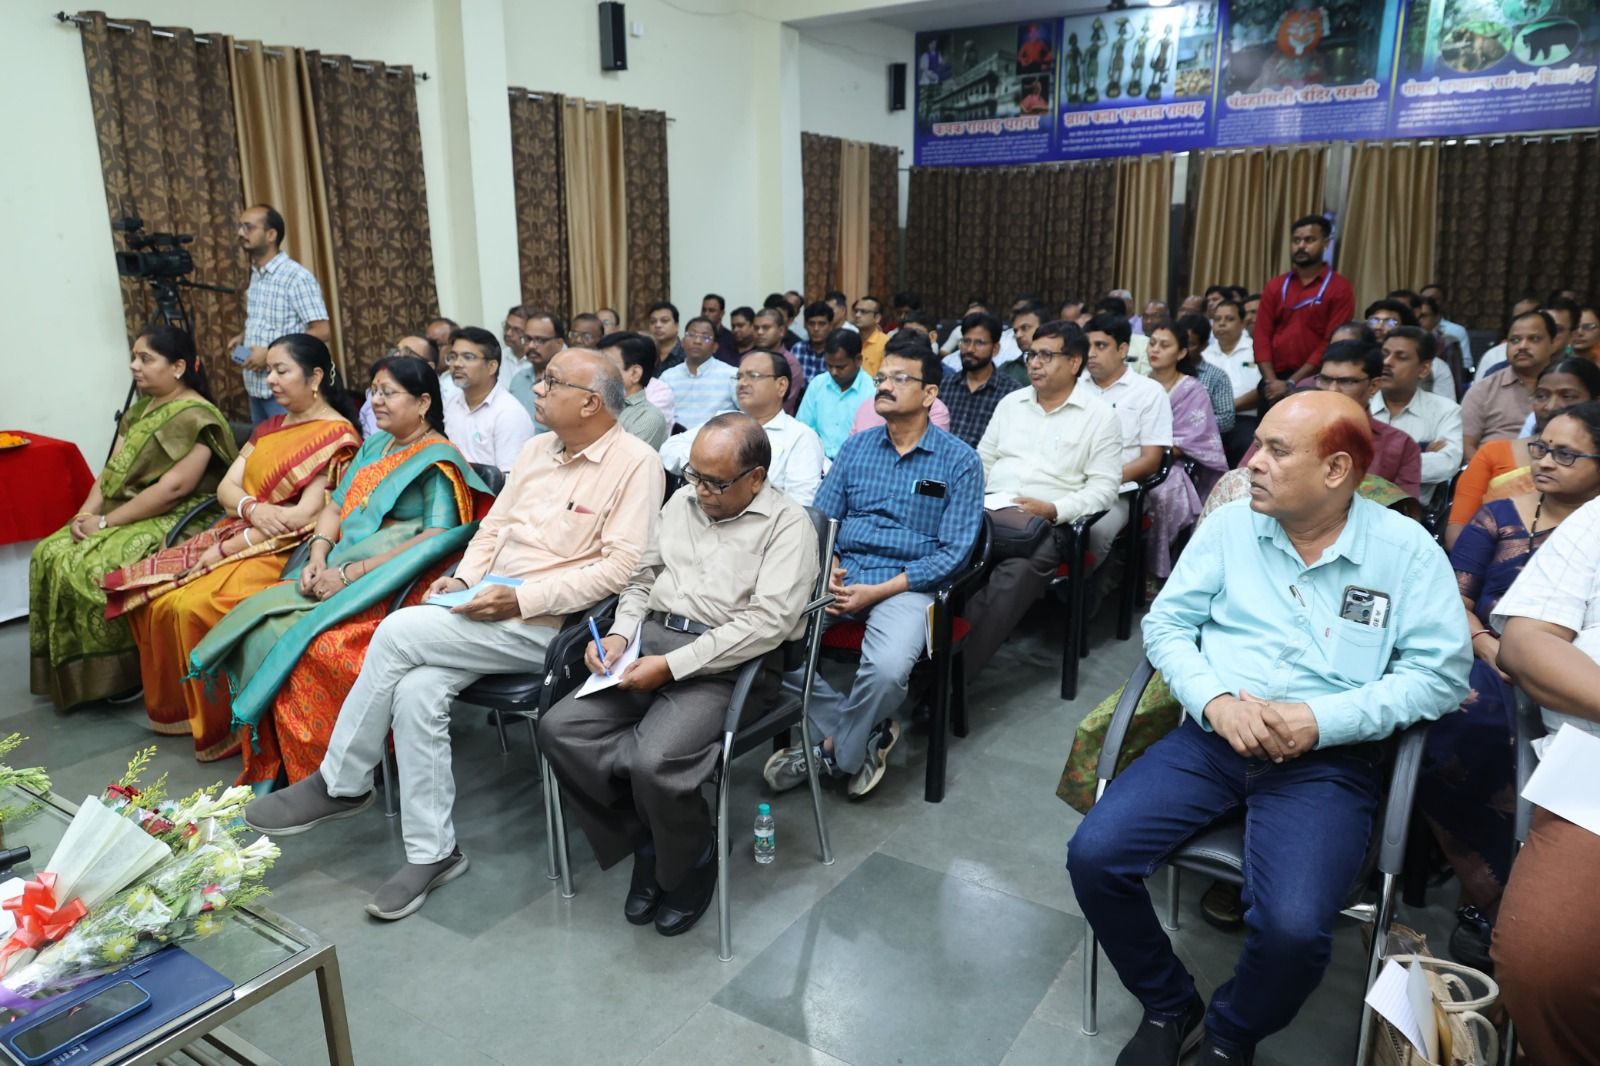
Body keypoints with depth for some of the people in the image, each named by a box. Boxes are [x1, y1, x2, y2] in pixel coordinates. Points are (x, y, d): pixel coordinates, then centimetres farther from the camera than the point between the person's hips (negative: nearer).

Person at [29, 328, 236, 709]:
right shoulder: (140, 410, 14)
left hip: (175, 522, -9)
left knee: (92, 568, -24)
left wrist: (105, 522, -19)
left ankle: (118, 674, -7)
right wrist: (86, 513, -6)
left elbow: (172, 489, -22)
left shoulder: (195, 418, -16)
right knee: (51, 554, -4)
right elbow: (112, 471, 12)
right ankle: (71, 674, 4)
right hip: (126, 517, 10)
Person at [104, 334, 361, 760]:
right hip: (237, 535, 8)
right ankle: (176, 705, 6)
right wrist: (253, 509, -16)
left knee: (195, 605, -26)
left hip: (283, 552, -8)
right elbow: (226, 488, 10)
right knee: (153, 594, -8)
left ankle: (220, 719, -8)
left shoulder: (336, 435, -10)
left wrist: (226, 549, -15)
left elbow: (307, 515, -18)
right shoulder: (269, 428, 17)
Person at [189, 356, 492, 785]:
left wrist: (349, 574, -19)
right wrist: (318, 555, -5)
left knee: (308, 642, -26)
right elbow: (335, 507, 16)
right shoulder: (374, 446, 19)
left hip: (389, 585, -7)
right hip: (338, 570, 8)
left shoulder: (439, 461, -6)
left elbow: (435, 540, -17)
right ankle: (271, 761, -4)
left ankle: (319, 767, -8)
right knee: (260, 625, -13)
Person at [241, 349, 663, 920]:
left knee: (399, 631, -19)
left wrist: (521, 598, -20)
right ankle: (432, 851, -4)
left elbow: (622, 566, -18)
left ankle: (338, 784, 1)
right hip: (491, 609, 7)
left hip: (546, 624, -7)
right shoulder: (537, 449, 15)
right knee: (417, 691, -19)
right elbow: (494, 526, 19)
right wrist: (463, 578, -1)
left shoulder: (636, 462, -10)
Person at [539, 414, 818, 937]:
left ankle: (691, 860, 4)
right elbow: (643, 579, 22)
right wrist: (620, 634, 1)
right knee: (559, 727, -14)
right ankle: (646, 838, 4)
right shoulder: (683, 501, 15)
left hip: (725, 664, -6)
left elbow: (769, 620, -17)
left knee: (655, 761, -29)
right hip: (652, 640, 7)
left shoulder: (787, 524, -6)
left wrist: (671, 665, -21)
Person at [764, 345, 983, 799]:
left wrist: (878, 591, -14)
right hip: (842, 574, 4)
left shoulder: (960, 462, 0)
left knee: (887, 668, -34)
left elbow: (953, 552, -5)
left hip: (906, 584, -4)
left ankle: (834, 752, -2)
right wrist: (829, 571, -9)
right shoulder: (855, 447, 13)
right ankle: (865, 734, -6)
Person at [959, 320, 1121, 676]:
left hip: (1043, 523, -4)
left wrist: (1053, 509, -15)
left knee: (1018, 570, -38)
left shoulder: (1100, 416, 7)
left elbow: (1104, 488, 0)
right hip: (989, 509, 4)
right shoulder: (1011, 402, 21)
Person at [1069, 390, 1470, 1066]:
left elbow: (1441, 670, -5)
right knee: (1094, 855, -16)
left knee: (1293, 928, -26)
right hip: (1210, 735, 3)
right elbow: (1166, 623, 5)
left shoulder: (1406, 549, 0)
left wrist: (1322, 721, -17)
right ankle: (1170, 1008, 13)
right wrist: (1217, 701, -13)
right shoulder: (1229, 526, 6)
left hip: (1329, 760, -2)